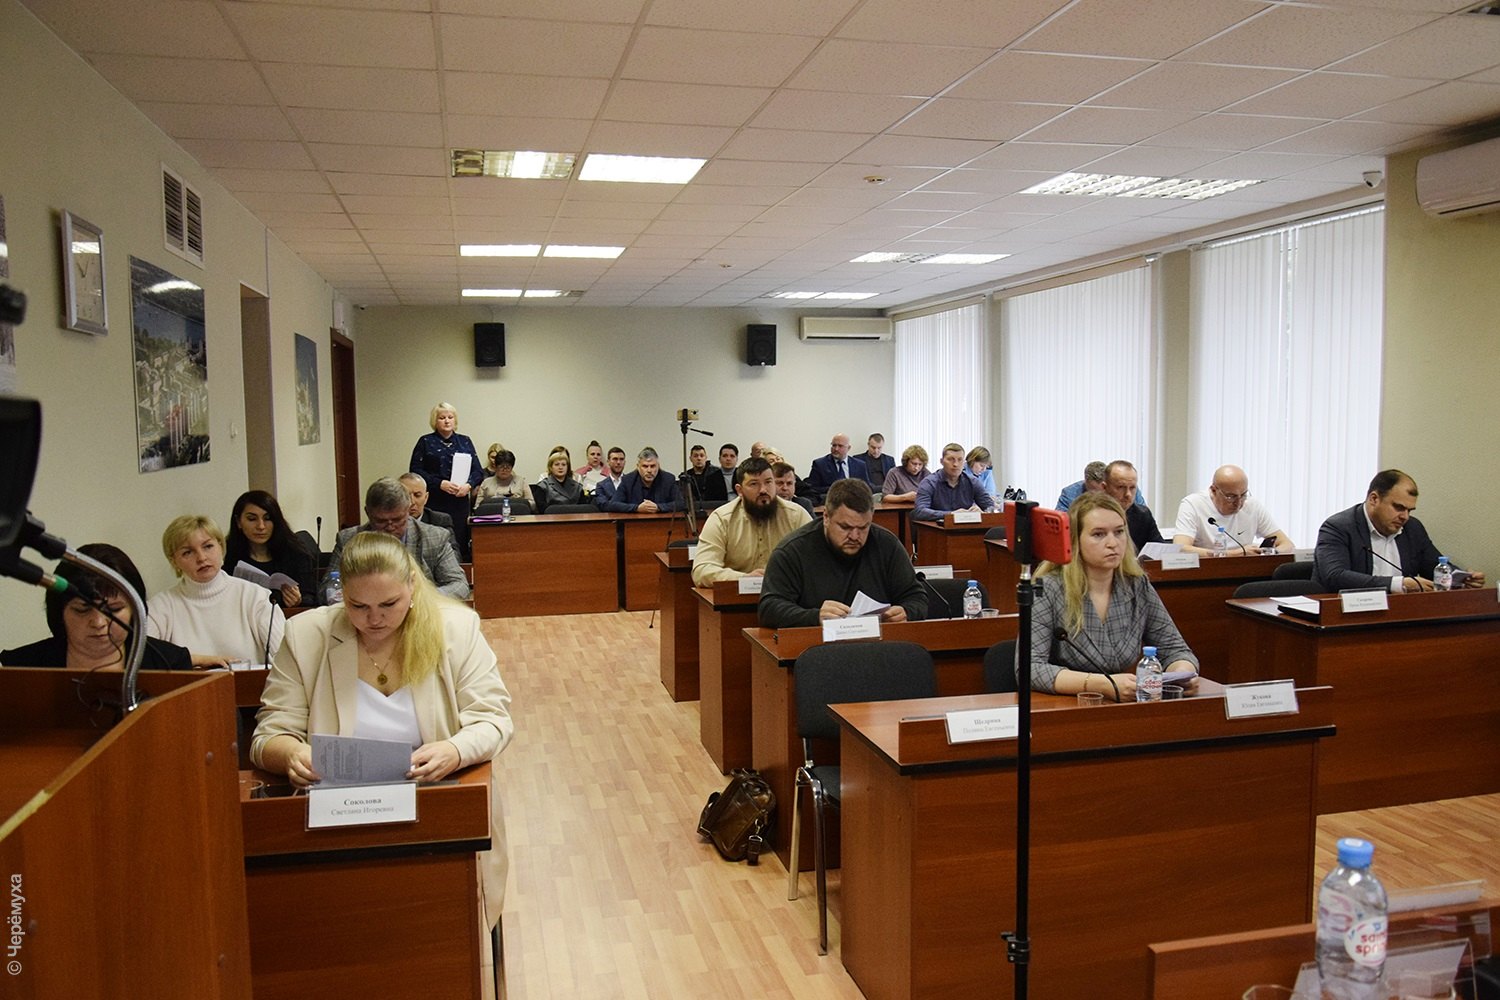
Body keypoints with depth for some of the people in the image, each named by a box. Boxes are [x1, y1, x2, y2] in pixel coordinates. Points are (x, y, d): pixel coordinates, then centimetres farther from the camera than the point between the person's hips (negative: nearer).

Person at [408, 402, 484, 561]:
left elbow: (478, 470, 10)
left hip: (460, 502, 2)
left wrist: (469, 485, -11)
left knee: (460, 544, -2)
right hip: (434, 502, -2)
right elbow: (415, 471, -1)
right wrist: (440, 484, -14)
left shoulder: (464, 442, 14)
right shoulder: (425, 442, 6)